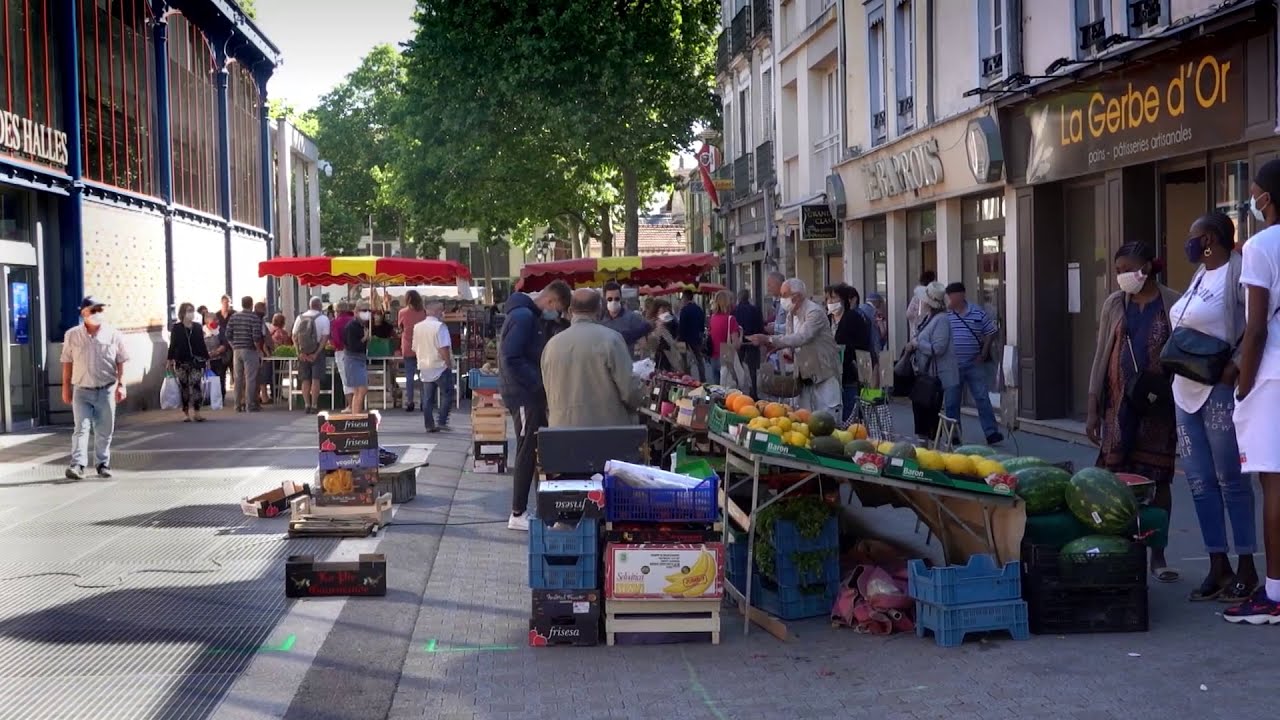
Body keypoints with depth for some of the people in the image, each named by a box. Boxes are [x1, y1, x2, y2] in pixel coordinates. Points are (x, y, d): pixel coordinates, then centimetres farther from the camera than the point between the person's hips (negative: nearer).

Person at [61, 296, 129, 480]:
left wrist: (121, 385, -4)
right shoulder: (72, 335, 1)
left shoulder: (114, 335, 0)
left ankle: (103, 464, 18)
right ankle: (77, 465, -15)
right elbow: (67, 362, 6)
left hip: (106, 390, 1)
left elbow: (121, 362, 3)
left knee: (104, 431, 7)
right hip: (82, 390, -1)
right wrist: (66, 386, 4)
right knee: (81, 428, -10)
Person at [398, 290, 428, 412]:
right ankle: (425, 402, 5)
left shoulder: (403, 312, -5)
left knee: (409, 376, 3)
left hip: (408, 348, -1)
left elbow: (399, 326, 9)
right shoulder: (424, 311, -3)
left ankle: (409, 403, 1)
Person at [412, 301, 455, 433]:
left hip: (425, 367, 6)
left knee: (428, 398, 8)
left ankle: (429, 425, 8)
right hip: (440, 367, -6)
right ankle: (441, 422, -3)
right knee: (447, 394, 3)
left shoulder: (417, 327, 8)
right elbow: (443, 348, -20)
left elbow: (415, 348, 14)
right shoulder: (440, 326, -13)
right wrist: (449, 363, -12)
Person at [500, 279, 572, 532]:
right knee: (527, 451, -4)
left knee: (543, 448, 12)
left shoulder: (533, 316, 14)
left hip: (531, 393, 10)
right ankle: (518, 515, 3)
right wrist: (538, 383, -20)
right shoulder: (522, 316, -17)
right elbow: (510, 358, -24)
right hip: (523, 394, -10)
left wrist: (542, 382, 7)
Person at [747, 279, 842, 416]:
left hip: (824, 374, -8)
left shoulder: (815, 312, -17)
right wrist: (788, 351, -6)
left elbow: (802, 337, -29)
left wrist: (769, 339, -31)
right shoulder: (791, 315, 10)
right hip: (805, 376, 8)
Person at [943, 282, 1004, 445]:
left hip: (974, 364, -1)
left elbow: (990, 333, 7)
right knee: (951, 401, 7)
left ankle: (991, 432, -1)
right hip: (952, 365, 1)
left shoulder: (978, 313, -1)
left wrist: (983, 354, 0)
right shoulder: (944, 315, -2)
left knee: (982, 398, -2)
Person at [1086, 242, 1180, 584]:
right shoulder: (1114, 304, 7)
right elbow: (1101, 356, 7)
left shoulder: (1172, 303, 1)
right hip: (1120, 400, 1)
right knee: (1114, 475, -5)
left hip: (1159, 402, -1)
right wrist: (1093, 410, 3)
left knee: (1157, 477, 4)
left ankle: (1158, 555, 15)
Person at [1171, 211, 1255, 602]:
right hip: (1186, 390, 9)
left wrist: (1236, 367, -25)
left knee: (1230, 479, -3)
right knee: (1199, 481, 8)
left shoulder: (1238, 270, -11)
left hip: (1219, 390, -9)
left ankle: (1246, 568, 4)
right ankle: (1218, 567, 14)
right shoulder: (1200, 274, 17)